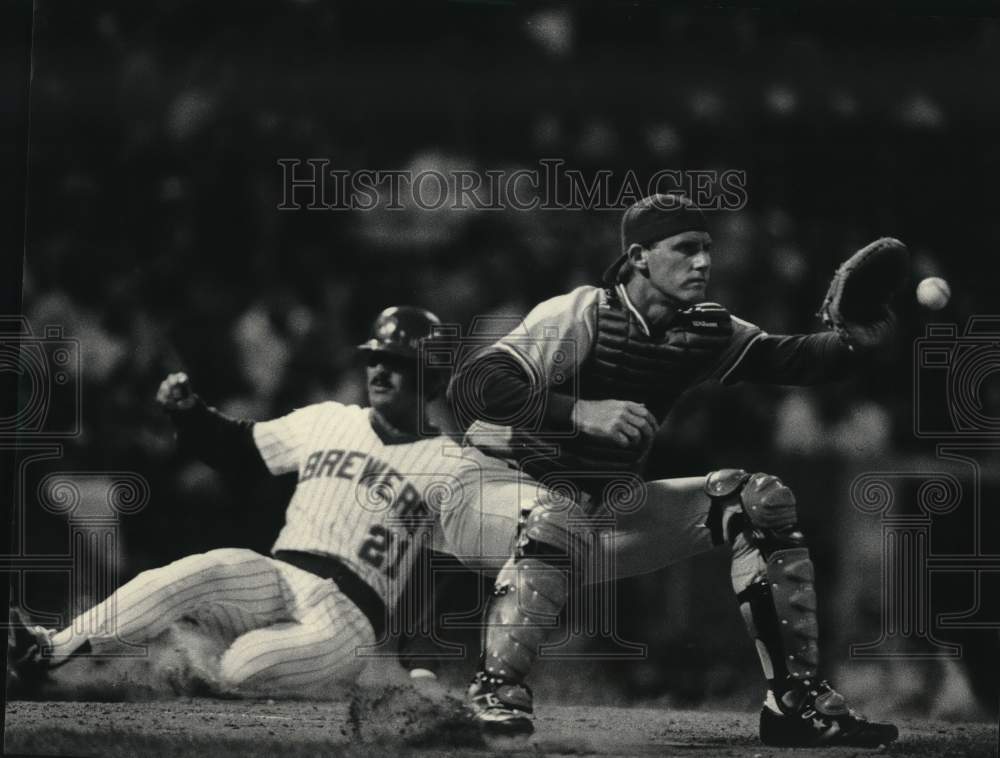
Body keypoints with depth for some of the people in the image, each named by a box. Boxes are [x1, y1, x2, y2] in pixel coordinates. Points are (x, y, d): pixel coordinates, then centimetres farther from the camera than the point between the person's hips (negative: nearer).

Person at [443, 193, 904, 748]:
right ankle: (495, 690, -32)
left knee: (761, 501, -5)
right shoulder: (583, 316, -20)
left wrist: (861, 340, -30)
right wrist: (582, 412, -41)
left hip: (608, 504, 7)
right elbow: (469, 387, -31)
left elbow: (788, 359, -10)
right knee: (555, 516, -42)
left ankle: (796, 699, -6)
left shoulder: (707, 333, 0)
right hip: (501, 488, -7)